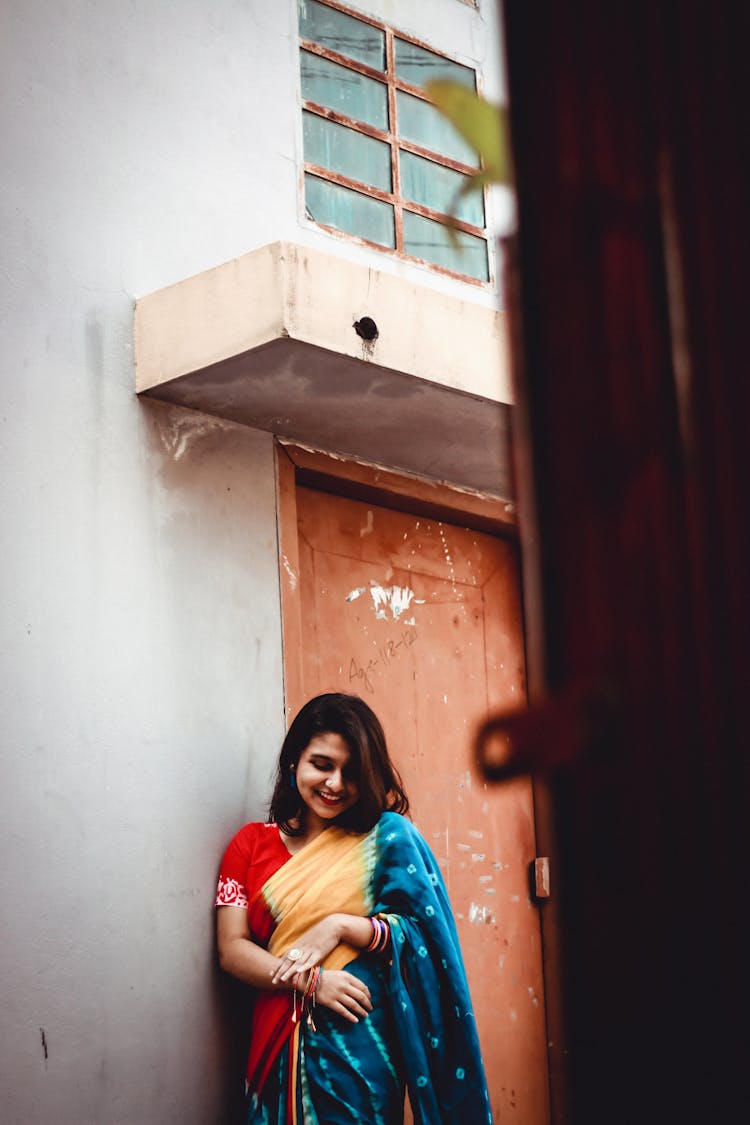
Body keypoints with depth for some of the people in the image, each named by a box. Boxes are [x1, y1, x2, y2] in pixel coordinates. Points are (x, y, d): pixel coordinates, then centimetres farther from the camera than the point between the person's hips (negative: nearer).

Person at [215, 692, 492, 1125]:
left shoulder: (386, 837, 2)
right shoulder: (251, 845, 7)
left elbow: (422, 934, -5)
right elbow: (232, 948, 0)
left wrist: (340, 927, -17)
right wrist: (309, 981, -15)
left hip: (362, 1044, -2)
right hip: (280, 1045, 2)